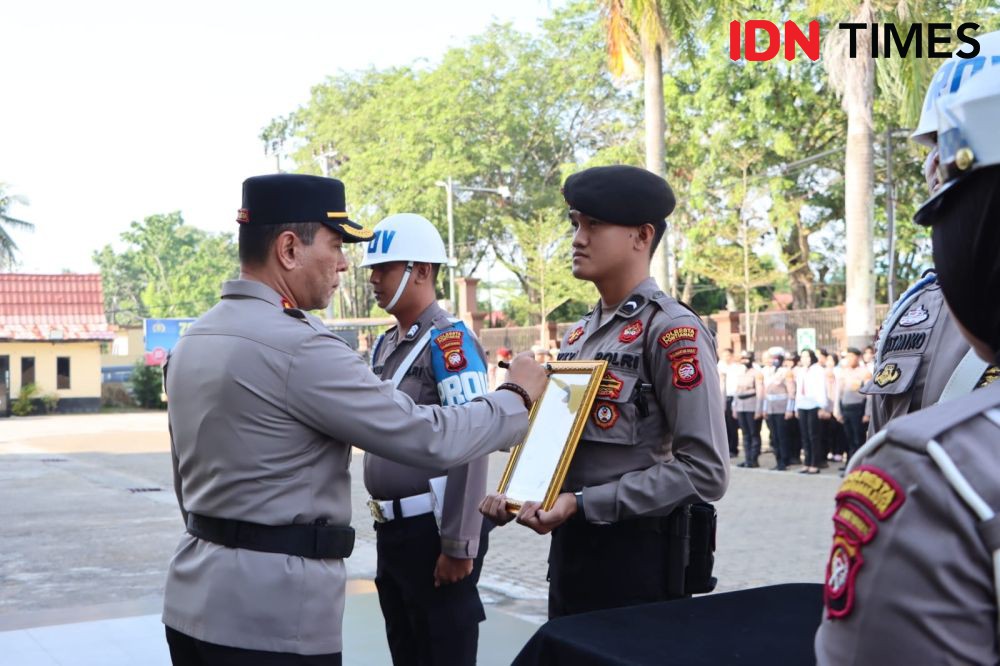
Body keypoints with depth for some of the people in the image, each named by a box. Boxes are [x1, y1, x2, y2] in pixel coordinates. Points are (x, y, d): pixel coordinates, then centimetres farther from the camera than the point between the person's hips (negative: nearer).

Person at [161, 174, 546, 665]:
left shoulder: (191, 342, 9)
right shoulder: (296, 345, -19)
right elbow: (429, 439, -17)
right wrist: (518, 397, -2)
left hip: (195, 599, 9)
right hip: (271, 615, -9)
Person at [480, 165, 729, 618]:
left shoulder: (673, 331, -13)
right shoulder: (578, 334, 12)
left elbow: (705, 472, -20)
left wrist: (582, 504, -21)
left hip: (636, 559, -8)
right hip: (569, 549, 8)